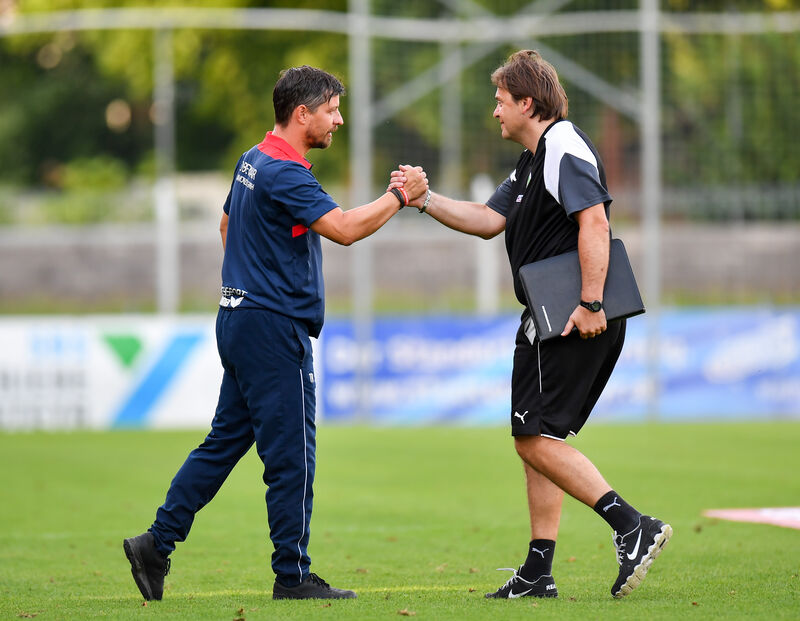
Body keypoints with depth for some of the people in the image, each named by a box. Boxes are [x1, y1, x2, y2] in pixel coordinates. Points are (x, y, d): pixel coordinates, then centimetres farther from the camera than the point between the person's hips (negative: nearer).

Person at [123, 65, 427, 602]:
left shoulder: (253, 161, 14)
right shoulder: (283, 172, -18)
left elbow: (228, 224, 29)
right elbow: (345, 228, -25)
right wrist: (400, 197, -14)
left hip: (240, 316, 10)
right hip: (273, 326, -10)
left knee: (224, 441, 13)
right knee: (292, 454, -4)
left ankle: (157, 545, 11)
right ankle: (293, 575, 1)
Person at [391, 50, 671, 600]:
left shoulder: (564, 150, -12)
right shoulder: (531, 164, 21)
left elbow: (594, 222, -23)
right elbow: (488, 221, 22)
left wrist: (591, 305, -28)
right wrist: (425, 199, 15)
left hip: (576, 323, -11)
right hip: (552, 322, 11)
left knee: (537, 439, -13)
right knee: (537, 439, 11)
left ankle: (633, 527, -19)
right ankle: (539, 572, 13)